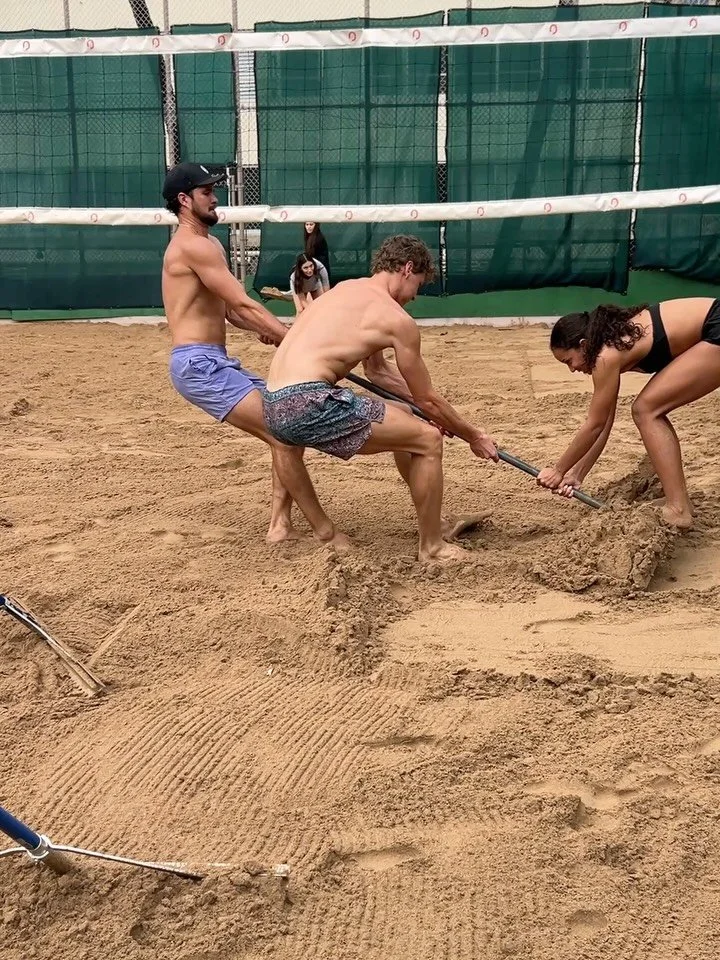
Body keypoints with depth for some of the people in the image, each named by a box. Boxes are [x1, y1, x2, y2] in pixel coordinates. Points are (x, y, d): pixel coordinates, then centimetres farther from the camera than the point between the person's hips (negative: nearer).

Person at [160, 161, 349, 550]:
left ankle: (281, 524, 8)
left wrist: (269, 332, -4)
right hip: (198, 363, -10)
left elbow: (231, 311, 15)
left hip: (217, 362, 10)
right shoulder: (193, 245, -11)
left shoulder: (210, 245, 22)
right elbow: (244, 304, -17)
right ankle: (326, 532, -11)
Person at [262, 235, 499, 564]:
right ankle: (432, 546, 13)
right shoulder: (398, 319, -4)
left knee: (403, 421, 27)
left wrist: (439, 414, 33)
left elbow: (377, 370, 32)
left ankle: (434, 523, 40)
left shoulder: (347, 289, 22)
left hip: (275, 403, 10)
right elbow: (427, 399, 6)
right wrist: (474, 436, 21)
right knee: (428, 439, -1)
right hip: (308, 403, -10)